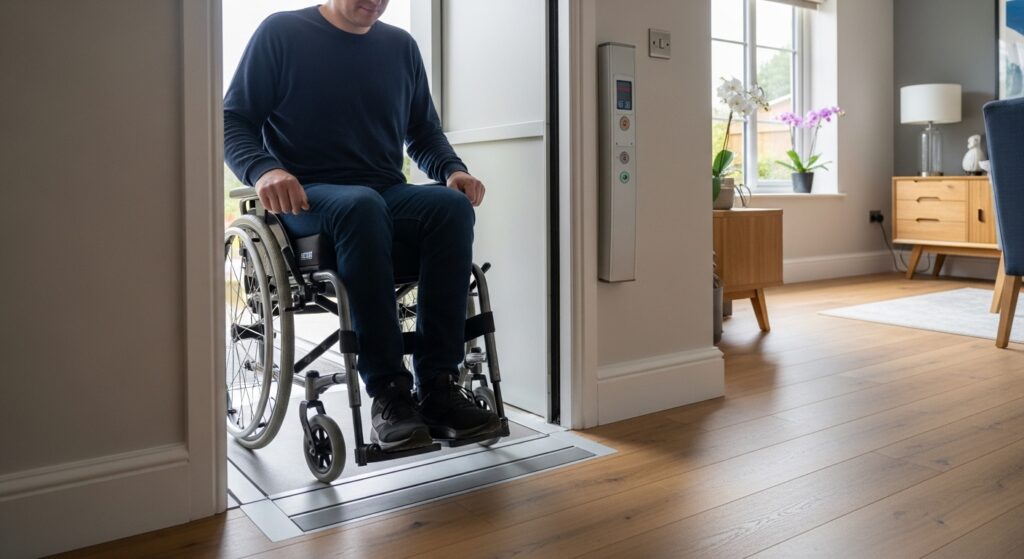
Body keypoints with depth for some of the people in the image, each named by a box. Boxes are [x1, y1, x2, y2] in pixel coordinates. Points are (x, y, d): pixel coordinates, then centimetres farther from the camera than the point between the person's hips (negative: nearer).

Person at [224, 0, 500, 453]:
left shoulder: (401, 46, 15)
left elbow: (424, 131, 19)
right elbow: (233, 121, 0)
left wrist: (452, 169, -2)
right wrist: (264, 170, -21)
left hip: (388, 194, 4)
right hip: (307, 198, -3)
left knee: (452, 204, -29)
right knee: (362, 204, -38)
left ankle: (437, 386, -28)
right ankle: (389, 390, -34)